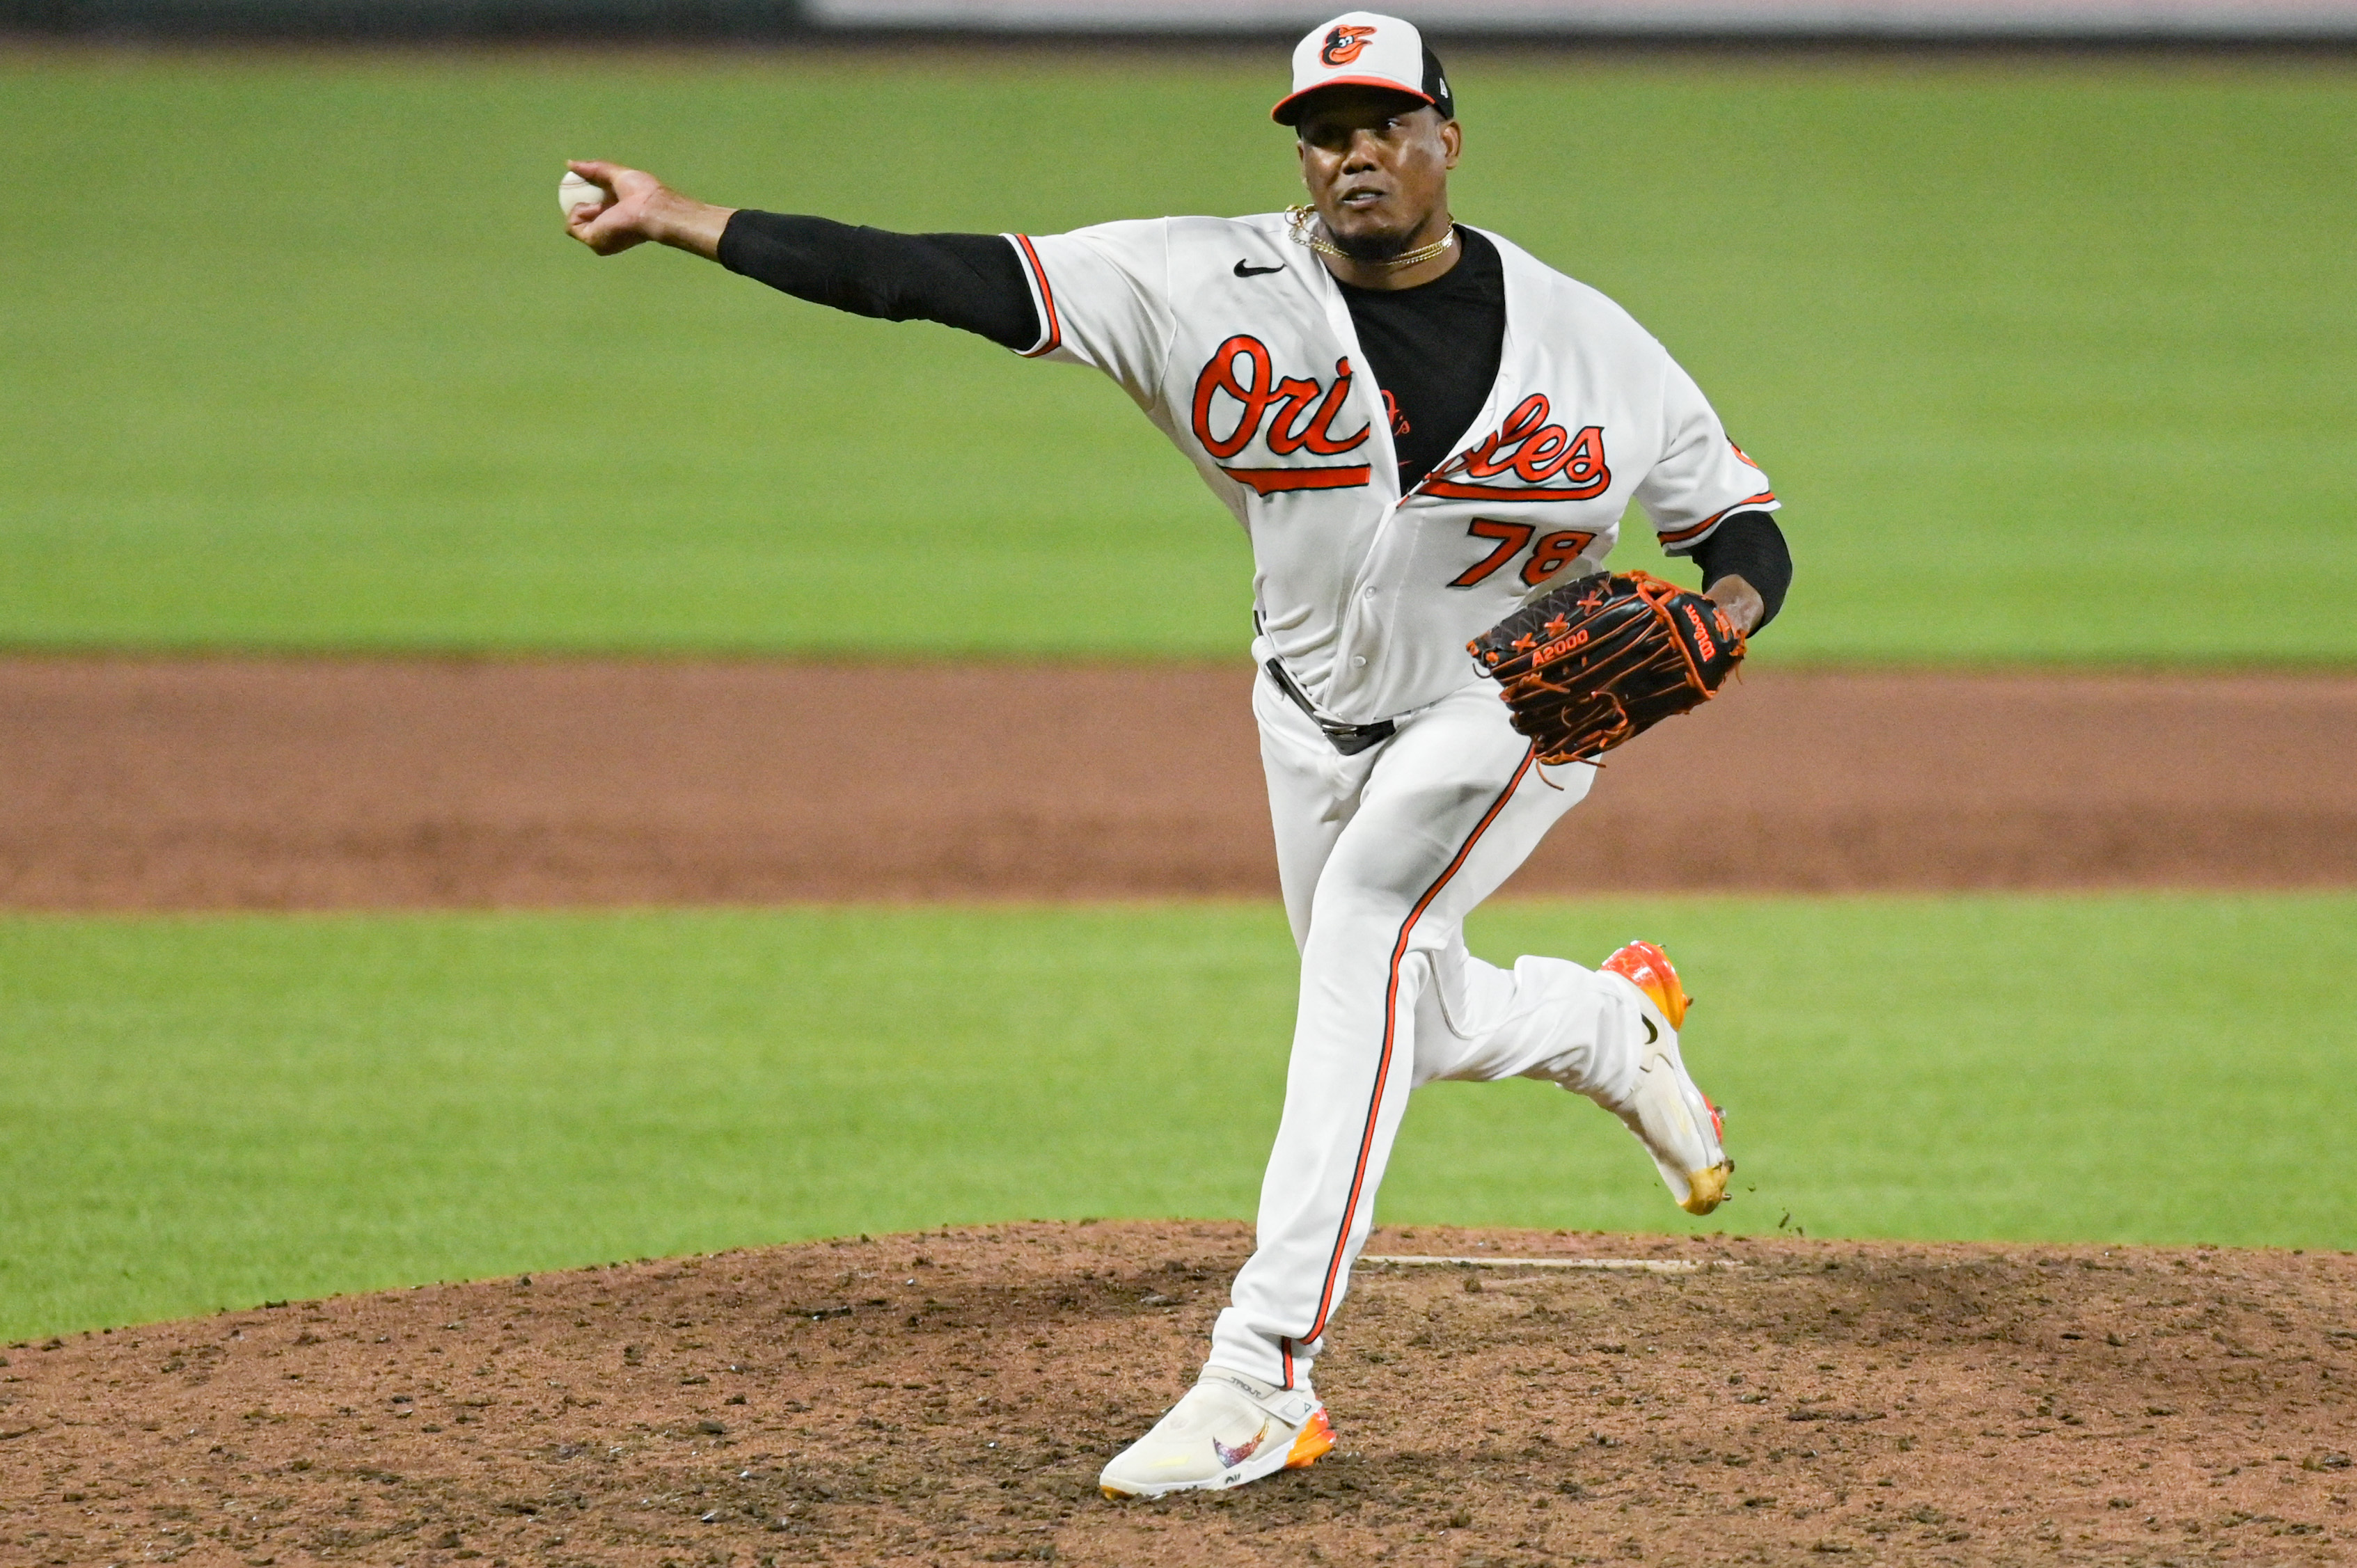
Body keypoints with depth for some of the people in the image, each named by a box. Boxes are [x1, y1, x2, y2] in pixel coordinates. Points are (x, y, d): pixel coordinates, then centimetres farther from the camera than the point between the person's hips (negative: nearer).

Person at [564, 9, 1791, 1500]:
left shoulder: (1583, 341, -18)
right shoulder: (1215, 285, -18)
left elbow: (1745, 524, -8)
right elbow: (945, 276, -23)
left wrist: (1718, 619, -32)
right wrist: (686, 220, -30)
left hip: (1512, 706, -4)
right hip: (1317, 711, 4)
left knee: (1365, 937, -28)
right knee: (1403, 1018, 15)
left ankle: (1264, 1377, -30)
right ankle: (1616, 1022, 52)